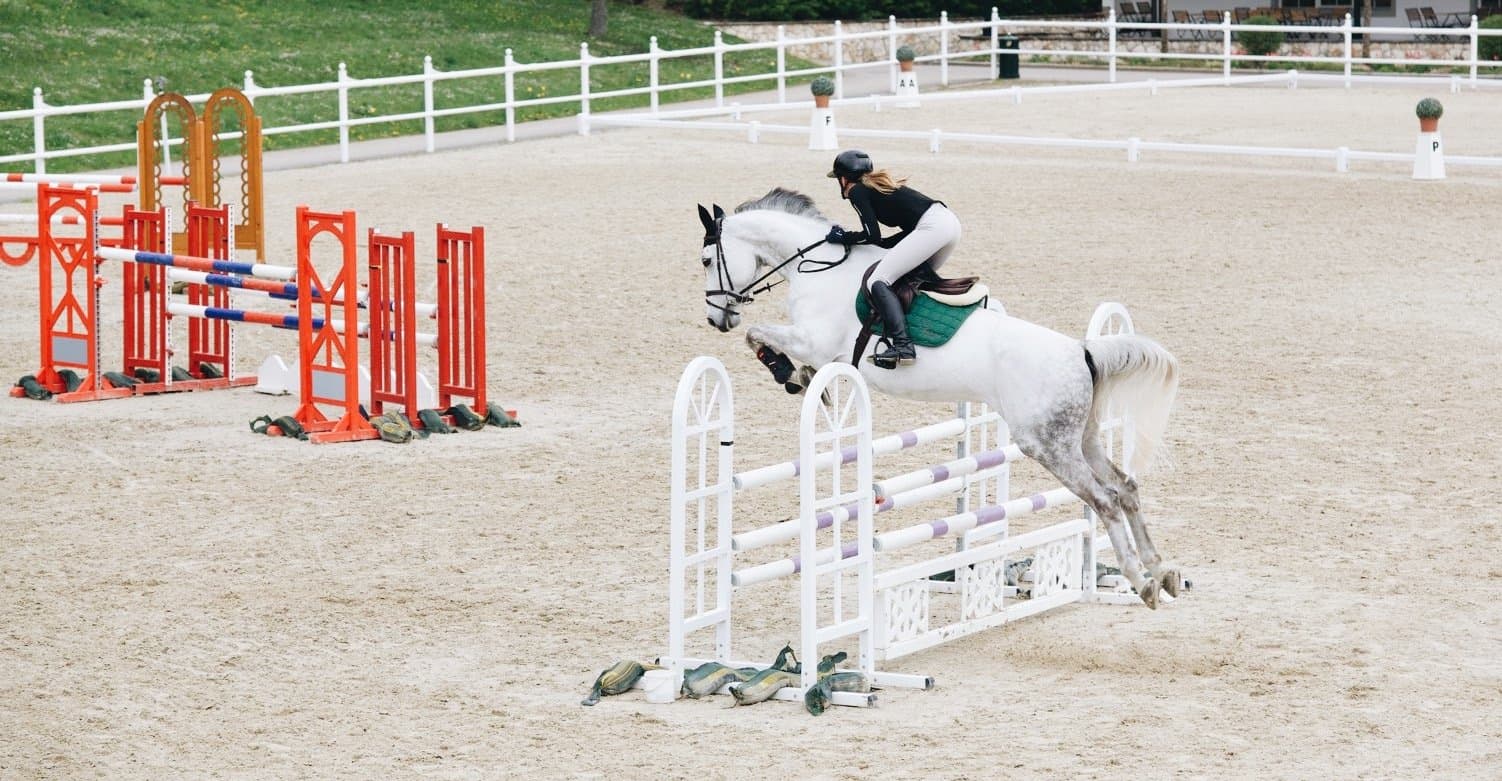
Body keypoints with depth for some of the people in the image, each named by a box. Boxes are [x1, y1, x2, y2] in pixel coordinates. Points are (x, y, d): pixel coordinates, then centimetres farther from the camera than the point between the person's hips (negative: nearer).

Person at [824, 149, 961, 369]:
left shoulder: (857, 191, 6)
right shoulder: (879, 187, 30)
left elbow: (872, 235, -4)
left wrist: (844, 238, 10)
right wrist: (883, 244, 24)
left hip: (932, 226, -9)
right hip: (951, 221, 9)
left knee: (879, 281, -10)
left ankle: (902, 346, -23)